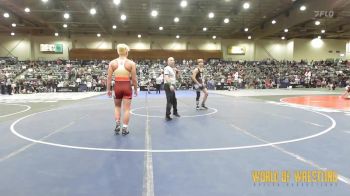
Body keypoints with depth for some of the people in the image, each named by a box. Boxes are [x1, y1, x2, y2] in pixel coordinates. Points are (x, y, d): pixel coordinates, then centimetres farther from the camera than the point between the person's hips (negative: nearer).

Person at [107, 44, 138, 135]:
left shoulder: (112, 62, 1)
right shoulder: (131, 63, -4)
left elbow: (109, 78, 0)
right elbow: (134, 79, -3)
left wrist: (108, 89, 9)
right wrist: (136, 89, 8)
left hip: (117, 86, 2)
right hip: (127, 86, -2)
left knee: (117, 106, 23)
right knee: (126, 109, 7)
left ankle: (117, 124, 12)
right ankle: (124, 128, 11)